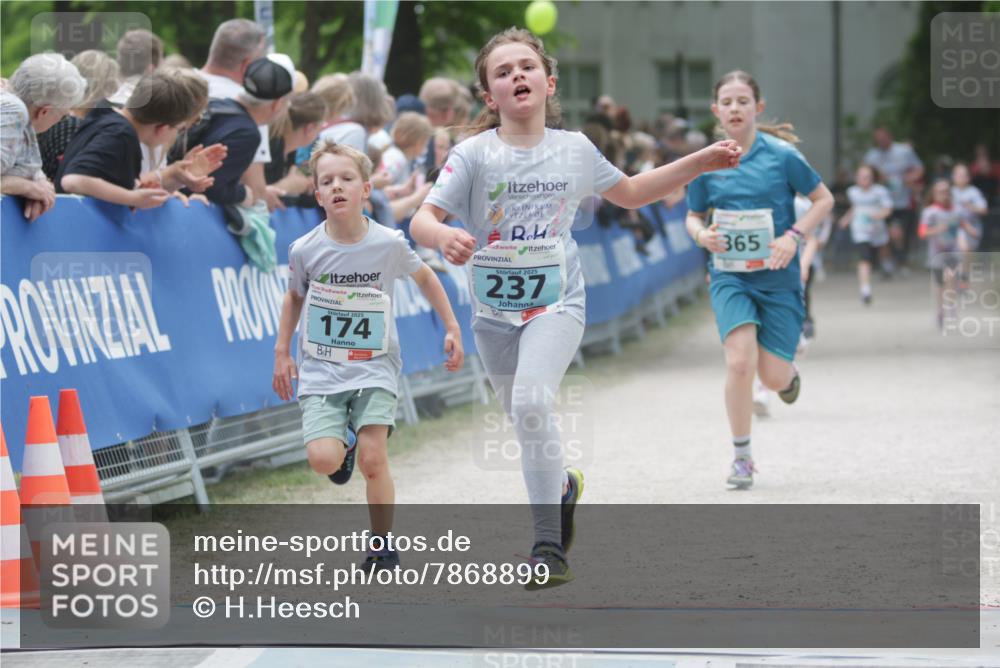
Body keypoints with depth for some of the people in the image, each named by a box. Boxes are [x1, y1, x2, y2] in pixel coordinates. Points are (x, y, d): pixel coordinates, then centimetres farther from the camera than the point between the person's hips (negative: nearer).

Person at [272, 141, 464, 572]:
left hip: (374, 367, 0)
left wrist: (452, 329, 10)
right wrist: (282, 352, 9)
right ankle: (343, 445, 20)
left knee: (373, 459, -14)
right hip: (321, 370, 0)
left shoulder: (389, 244, -9)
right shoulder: (305, 250, -8)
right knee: (322, 459, -18)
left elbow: (424, 277, 11)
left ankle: (382, 546, 6)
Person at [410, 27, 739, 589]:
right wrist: (444, 236, -39)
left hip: (556, 301, -1)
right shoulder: (474, 154, -8)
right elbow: (423, 219, -15)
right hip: (494, 309, 2)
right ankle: (563, 485, 51)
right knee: (525, 419, 15)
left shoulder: (575, 150, 1)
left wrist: (700, 163, 13)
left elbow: (630, 193, 19)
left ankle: (550, 545, -21)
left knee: (532, 401, -26)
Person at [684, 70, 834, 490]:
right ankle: (741, 456, -4)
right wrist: (701, 234, -10)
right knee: (739, 362, -19)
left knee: (773, 378, -2)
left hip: (778, 278, -1)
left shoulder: (782, 155, -7)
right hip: (729, 277, 1)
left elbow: (824, 199, 2)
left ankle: (790, 370, 39)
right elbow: (693, 215, 13)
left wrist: (794, 236, -13)